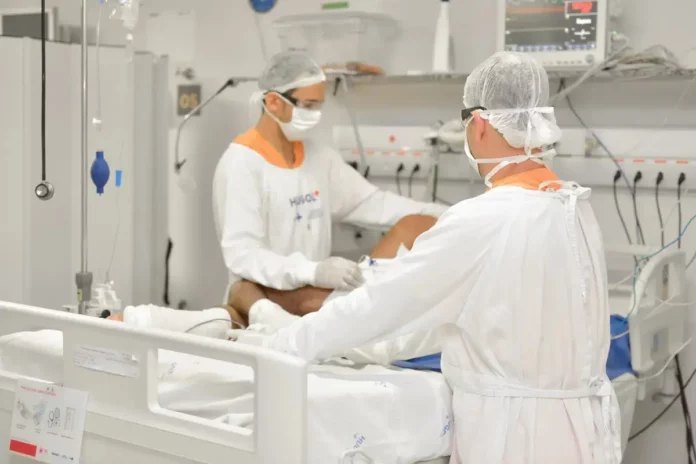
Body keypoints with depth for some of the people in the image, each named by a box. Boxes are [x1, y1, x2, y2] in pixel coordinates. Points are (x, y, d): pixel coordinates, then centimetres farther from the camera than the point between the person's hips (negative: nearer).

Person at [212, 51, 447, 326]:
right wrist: (314, 272, -32)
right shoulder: (241, 163, -10)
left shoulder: (319, 157, 11)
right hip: (268, 294, -6)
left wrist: (442, 217, -2)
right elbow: (241, 254, -19)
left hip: (313, 293, 6)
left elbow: (371, 203, 11)